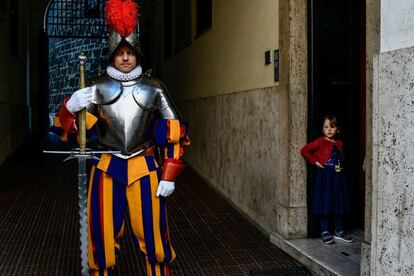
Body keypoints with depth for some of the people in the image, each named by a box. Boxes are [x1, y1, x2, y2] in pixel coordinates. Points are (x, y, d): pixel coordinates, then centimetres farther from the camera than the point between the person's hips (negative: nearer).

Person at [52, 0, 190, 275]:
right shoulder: (98, 88, 2)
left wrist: (169, 176, -4)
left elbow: (175, 132, 1)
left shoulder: (154, 88, 0)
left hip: (145, 169, -1)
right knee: (103, 235, 9)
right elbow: (67, 127, 0)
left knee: (152, 234, 6)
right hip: (107, 169, 1)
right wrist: (71, 106, -23)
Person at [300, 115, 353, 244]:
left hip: (339, 177, 5)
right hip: (325, 176, -5)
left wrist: (342, 165, 7)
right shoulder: (320, 142, -7)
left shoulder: (340, 143, 9)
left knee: (339, 204, 10)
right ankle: (325, 231, 12)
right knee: (325, 204, 1)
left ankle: (339, 231, 22)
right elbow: (304, 150, -10)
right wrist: (315, 162, -11)